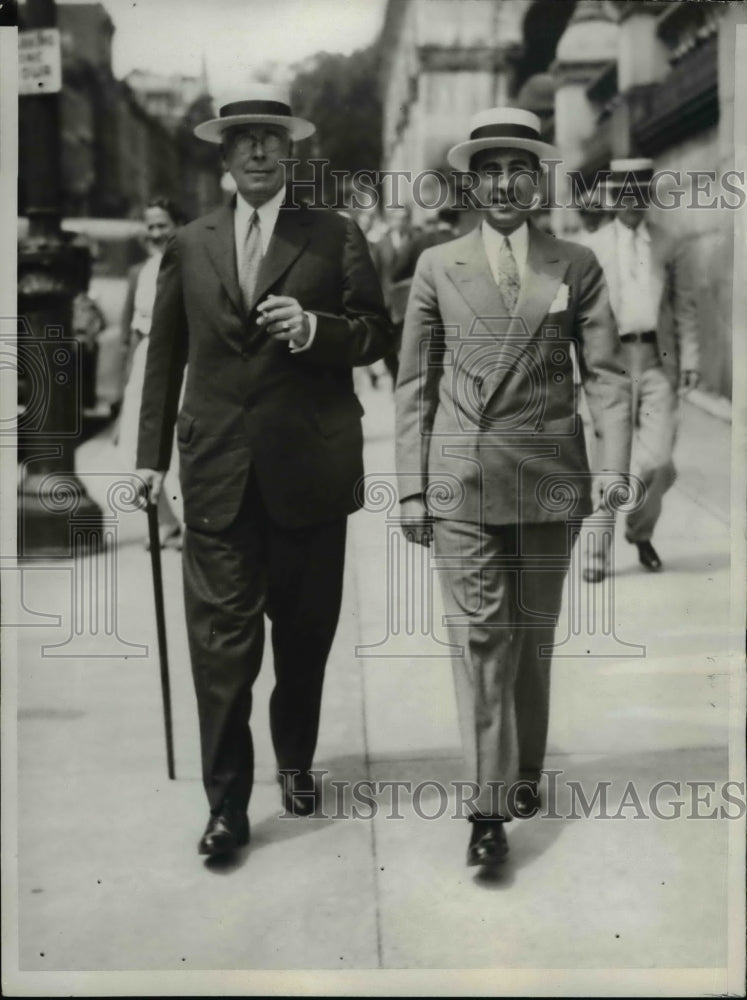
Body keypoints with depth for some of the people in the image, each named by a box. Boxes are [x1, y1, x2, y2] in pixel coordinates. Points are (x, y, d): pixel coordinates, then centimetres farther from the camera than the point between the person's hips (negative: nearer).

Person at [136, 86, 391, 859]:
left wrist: (315, 328, -19)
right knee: (222, 636, -2)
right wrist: (152, 454, 7)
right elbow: (164, 354, 11)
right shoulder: (188, 245, 11)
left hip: (309, 466, 0)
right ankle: (226, 802, 5)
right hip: (217, 467, 1)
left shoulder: (336, 237, 4)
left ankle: (295, 760, 33)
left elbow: (377, 333, 0)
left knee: (304, 628, 11)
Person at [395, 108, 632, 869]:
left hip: (549, 478, 1)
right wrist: (411, 488, 2)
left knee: (533, 633, 11)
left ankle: (526, 771, 29)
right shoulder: (438, 267, 7)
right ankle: (489, 806, -2)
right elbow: (414, 384, 7)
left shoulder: (576, 266, 7)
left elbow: (607, 374, 4)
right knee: (478, 634, -5)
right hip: (461, 482, -1)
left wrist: (614, 466, -10)